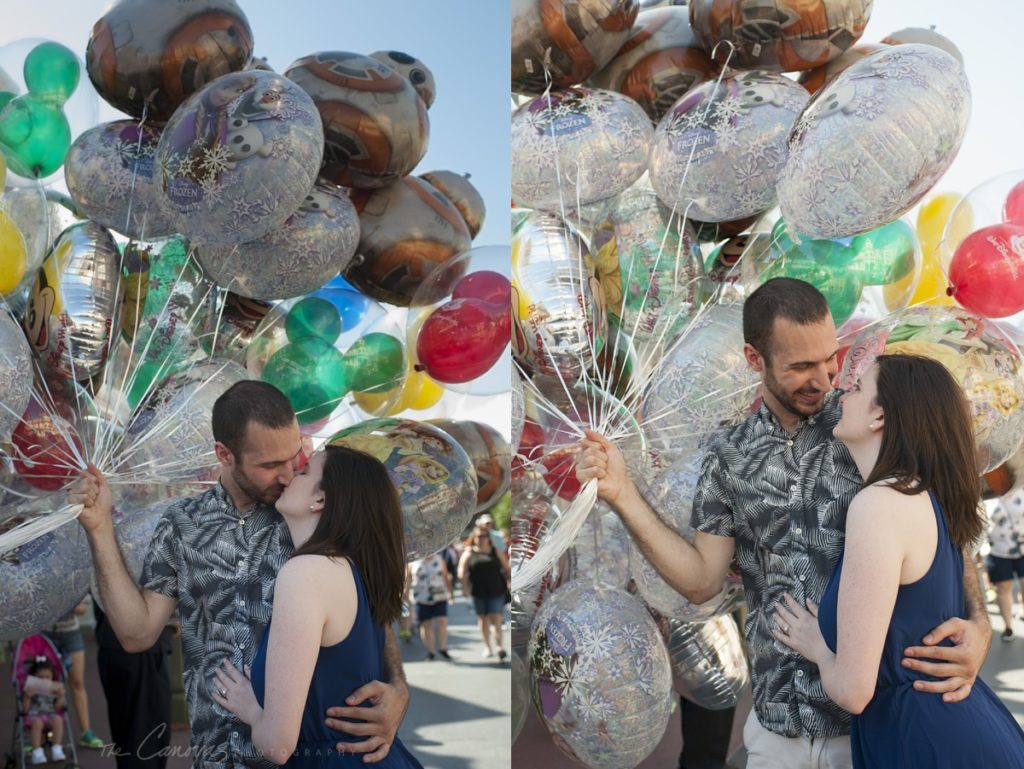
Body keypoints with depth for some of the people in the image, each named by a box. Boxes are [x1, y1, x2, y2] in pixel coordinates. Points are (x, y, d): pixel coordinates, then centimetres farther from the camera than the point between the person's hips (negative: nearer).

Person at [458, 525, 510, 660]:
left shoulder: (496, 552, 5)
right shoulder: (469, 554, 3)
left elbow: (507, 569, 9)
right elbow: (462, 573, 0)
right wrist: (465, 587, -12)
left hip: (496, 591, -1)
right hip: (479, 593, 1)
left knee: (496, 619, -10)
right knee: (483, 619, 10)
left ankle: (499, 646, -16)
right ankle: (487, 647, 21)